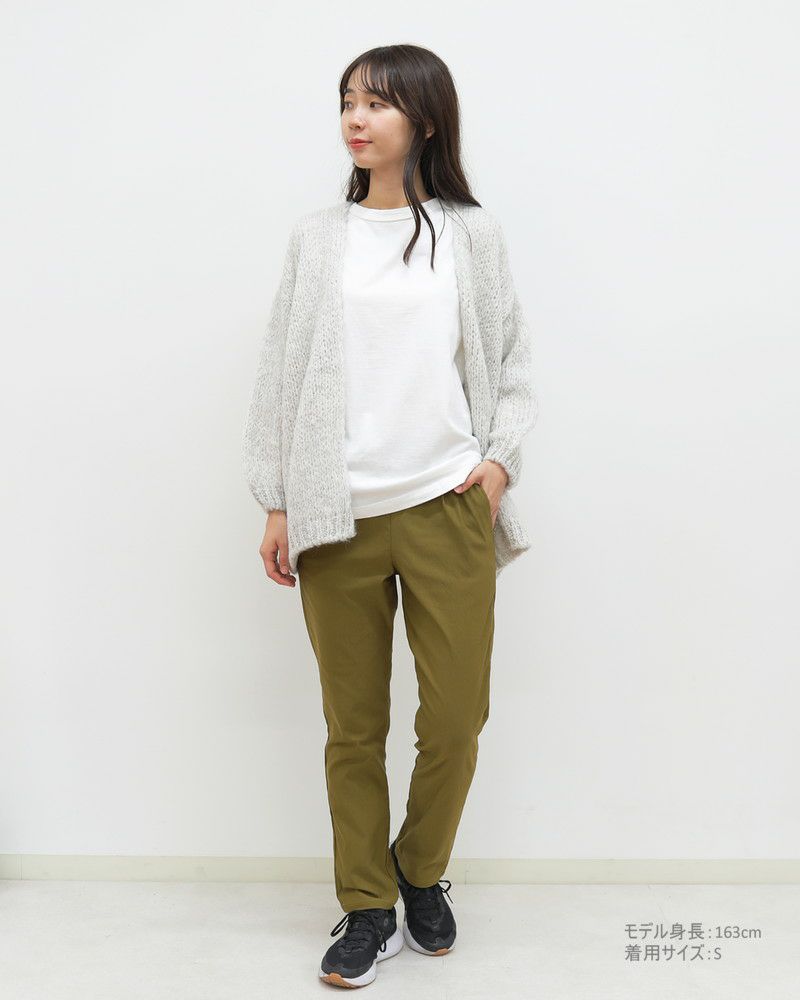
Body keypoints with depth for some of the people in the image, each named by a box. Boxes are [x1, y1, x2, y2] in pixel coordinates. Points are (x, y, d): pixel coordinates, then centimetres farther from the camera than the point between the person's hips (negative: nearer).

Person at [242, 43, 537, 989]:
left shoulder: (472, 235, 8)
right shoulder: (317, 237, 9)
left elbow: (511, 360, 12)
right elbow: (282, 369, 8)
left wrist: (500, 460, -3)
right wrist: (278, 504, 4)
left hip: (447, 511, 0)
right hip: (337, 520, 1)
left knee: (456, 717, 2)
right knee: (352, 724, 6)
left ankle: (422, 875, 30)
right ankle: (367, 909, 23)